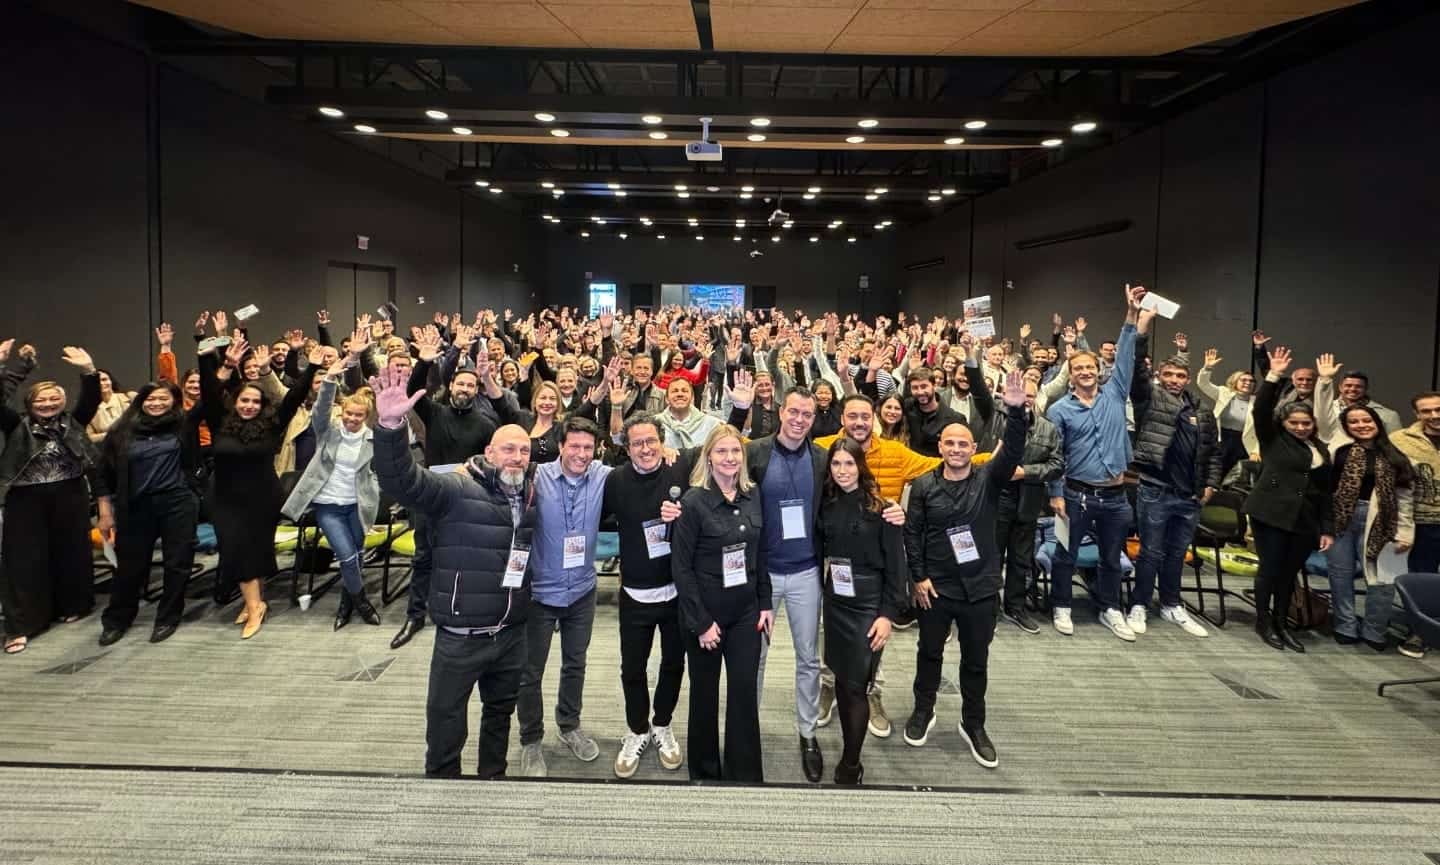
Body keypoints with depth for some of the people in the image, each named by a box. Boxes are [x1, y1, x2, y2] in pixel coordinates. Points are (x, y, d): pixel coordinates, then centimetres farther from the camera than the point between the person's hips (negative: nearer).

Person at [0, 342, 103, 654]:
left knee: (71, 553, 11)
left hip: (69, 496, 1)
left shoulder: (72, 424, 5)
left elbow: (91, 399, -7)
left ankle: (72, 606, 28)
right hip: (26, 499, -1)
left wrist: (88, 370, -22)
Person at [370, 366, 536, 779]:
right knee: (446, 719, 7)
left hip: (511, 632, 6)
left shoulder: (531, 494, 5)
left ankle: (493, 777, 42)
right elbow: (403, 481, -30)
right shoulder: (457, 488, -13)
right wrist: (390, 427, -45)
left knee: (501, 711, 22)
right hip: (461, 634, -5)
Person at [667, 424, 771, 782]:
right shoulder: (693, 501, -13)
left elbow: (761, 552, 10)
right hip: (706, 611, -4)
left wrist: (766, 604, 5)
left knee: (745, 691, 4)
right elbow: (681, 567, -12)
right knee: (705, 692, 10)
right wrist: (701, 622, -13)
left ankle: (745, 775, 18)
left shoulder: (753, 496, 2)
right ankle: (705, 772, 28)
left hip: (746, 611, 4)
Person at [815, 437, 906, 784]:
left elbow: (895, 564, -8)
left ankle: (851, 766, 11)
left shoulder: (880, 507, -8)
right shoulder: (826, 504, 4)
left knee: (856, 686, -2)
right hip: (834, 603, 4)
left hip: (868, 606, -4)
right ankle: (850, 754, 25)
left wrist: (888, 613, -11)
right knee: (841, 681, 10)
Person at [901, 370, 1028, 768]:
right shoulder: (924, 486, -3)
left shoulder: (988, 478, -4)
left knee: (976, 661, 13)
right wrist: (918, 577, -7)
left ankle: (973, 724, 30)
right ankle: (923, 711, 36)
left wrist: (1015, 410, -36)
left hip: (981, 588, 0)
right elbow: (912, 532, -2)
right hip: (935, 586, 0)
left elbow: (1013, 451, -21)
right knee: (929, 652, 16)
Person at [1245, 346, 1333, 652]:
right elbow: (1261, 409, -12)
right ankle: (1263, 622, 16)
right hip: (1271, 515, -4)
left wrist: (1326, 528, 10)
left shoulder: (1322, 450, 14)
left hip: (1305, 521, 4)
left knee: (1289, 573, 9)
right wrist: (1274, 376, -19)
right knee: (1270, 569, 1)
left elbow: (1325, 492, 14)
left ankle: (1281, 623, 22)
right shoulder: (1273, 439, 3)